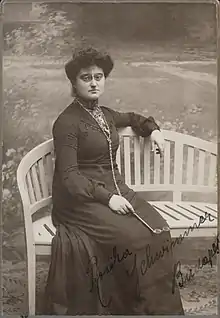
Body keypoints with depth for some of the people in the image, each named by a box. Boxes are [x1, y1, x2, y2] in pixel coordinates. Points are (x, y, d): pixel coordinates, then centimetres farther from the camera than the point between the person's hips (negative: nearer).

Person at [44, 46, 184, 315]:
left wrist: (152, 128, 19)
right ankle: (142, 305, -2)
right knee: (133, 237, -26)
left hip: (114, 188, 7)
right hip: (80, 199, -6)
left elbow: (132, 118, 37)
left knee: (158, 230, -15)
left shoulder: (105, 114, 13)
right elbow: (69, 176, -14)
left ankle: (163, 306, 1)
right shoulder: (67, 122, -9)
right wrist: (106, 197, -21)